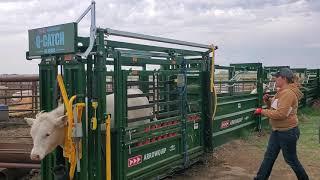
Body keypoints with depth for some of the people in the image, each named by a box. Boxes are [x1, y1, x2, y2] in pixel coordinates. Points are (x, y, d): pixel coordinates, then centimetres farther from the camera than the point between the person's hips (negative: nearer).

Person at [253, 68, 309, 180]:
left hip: (288, 132, -10)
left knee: (291, 159, 8)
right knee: (269, 156, 15)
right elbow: (274, 108, 19)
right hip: (277, 131, 10)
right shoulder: (281, 92, 10)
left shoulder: (288, 93, -22)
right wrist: (268, 101, 1)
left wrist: (262, 111, -21)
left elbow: (281, 114, -28)